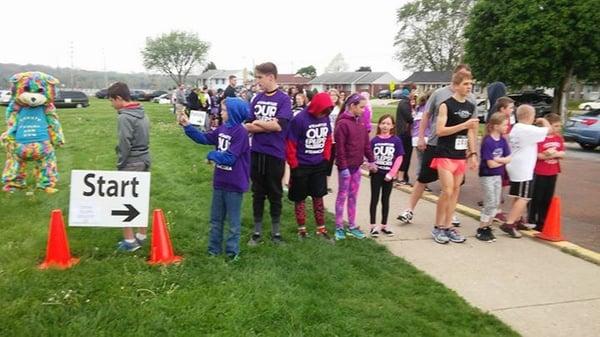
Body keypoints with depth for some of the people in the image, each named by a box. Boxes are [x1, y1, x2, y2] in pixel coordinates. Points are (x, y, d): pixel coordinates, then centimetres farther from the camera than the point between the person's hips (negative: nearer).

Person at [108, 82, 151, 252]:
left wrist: (120, 165, -8)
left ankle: (130, 240, 8)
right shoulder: (142, 113, 9)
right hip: (144, 161, 8)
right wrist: (143, 158, 10)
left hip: (131, 164, -8)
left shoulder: (124, 117, -17)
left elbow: (124, 145, -19)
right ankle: (141, 235, 23)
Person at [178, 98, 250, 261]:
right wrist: (187, 126, 0)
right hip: (219, 182, 8)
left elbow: (229, 158, -22)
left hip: (234, 184, -8)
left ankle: (232, 252, 21)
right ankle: (214, 248, 31)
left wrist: (211, 155, -7)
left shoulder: (240, 132, -19)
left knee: (233, 220, 8)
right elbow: (204, 138, 10)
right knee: (216, 218, 17)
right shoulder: (222, 129, 4)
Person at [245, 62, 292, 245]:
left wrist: (257, 123, -7)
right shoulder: (257, 98, 7)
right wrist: (269, 125, -13)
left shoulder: (284, 99, -7)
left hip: (275, 154, -4)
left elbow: (279, 125, -18)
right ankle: (257, 232, 23)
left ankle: (275, 231, 24)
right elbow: (248, 126, 1)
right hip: (257, 153, 4)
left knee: (275, 194, 10)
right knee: (258, 193, 12)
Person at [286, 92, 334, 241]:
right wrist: (294, 165, -10)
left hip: (319, 165, 5)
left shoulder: (325, 118, -3)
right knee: (300, 198, 9)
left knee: (318, 197, 12)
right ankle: (302, 229, 22)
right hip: (301, 166, -4)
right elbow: (290, 144, -15)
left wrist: (326, 158, 6)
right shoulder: (299, 119, -20)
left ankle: (321, 228, 22)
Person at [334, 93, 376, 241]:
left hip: (357, 165, 7)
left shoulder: (360, 122, 8)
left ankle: (352, 226, 21)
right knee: (342, 196, 3)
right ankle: (339, 228, 13)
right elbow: (340, 148, -17)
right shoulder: (343, 123, -16)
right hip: (345, 166, -7)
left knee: (353, 196, 12)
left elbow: (366, 143, 14)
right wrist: (343, 166, -18)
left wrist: (371, 160, 12)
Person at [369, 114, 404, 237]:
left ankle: (384, 225, 24)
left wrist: (391, 173, -11)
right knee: (374, 199, 5)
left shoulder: (396, 140, -3)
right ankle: (373, 226, 12)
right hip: (376, 174, 0)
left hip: (388, 175, 1)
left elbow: (399, 158, -4)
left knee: (385, 200, 12)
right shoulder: (374, 140, -2)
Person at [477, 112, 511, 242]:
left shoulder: (503, 140, 3)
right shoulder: (487, 142, -18)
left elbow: (509, 159, 0)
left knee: (496, 204, 10)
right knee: (490, 204, -4)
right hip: (487, 176, -7)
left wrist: (498, 159, -16)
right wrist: (503, 161, -5)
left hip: (498, 176, 7)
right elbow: (491, 164, -19)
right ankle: (481, 230, 7)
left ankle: (487, 228, 21)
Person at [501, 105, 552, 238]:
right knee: (523, 198, -7)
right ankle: (509, 224, -12)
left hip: (515, 167, 10)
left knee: (517, 197, 17)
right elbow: (549, 130, -12)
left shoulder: (515, 129, 13)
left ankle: (514, 222, 24)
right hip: (523, 170, -10)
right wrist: (543, 120, 6)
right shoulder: (528, 130, -16)